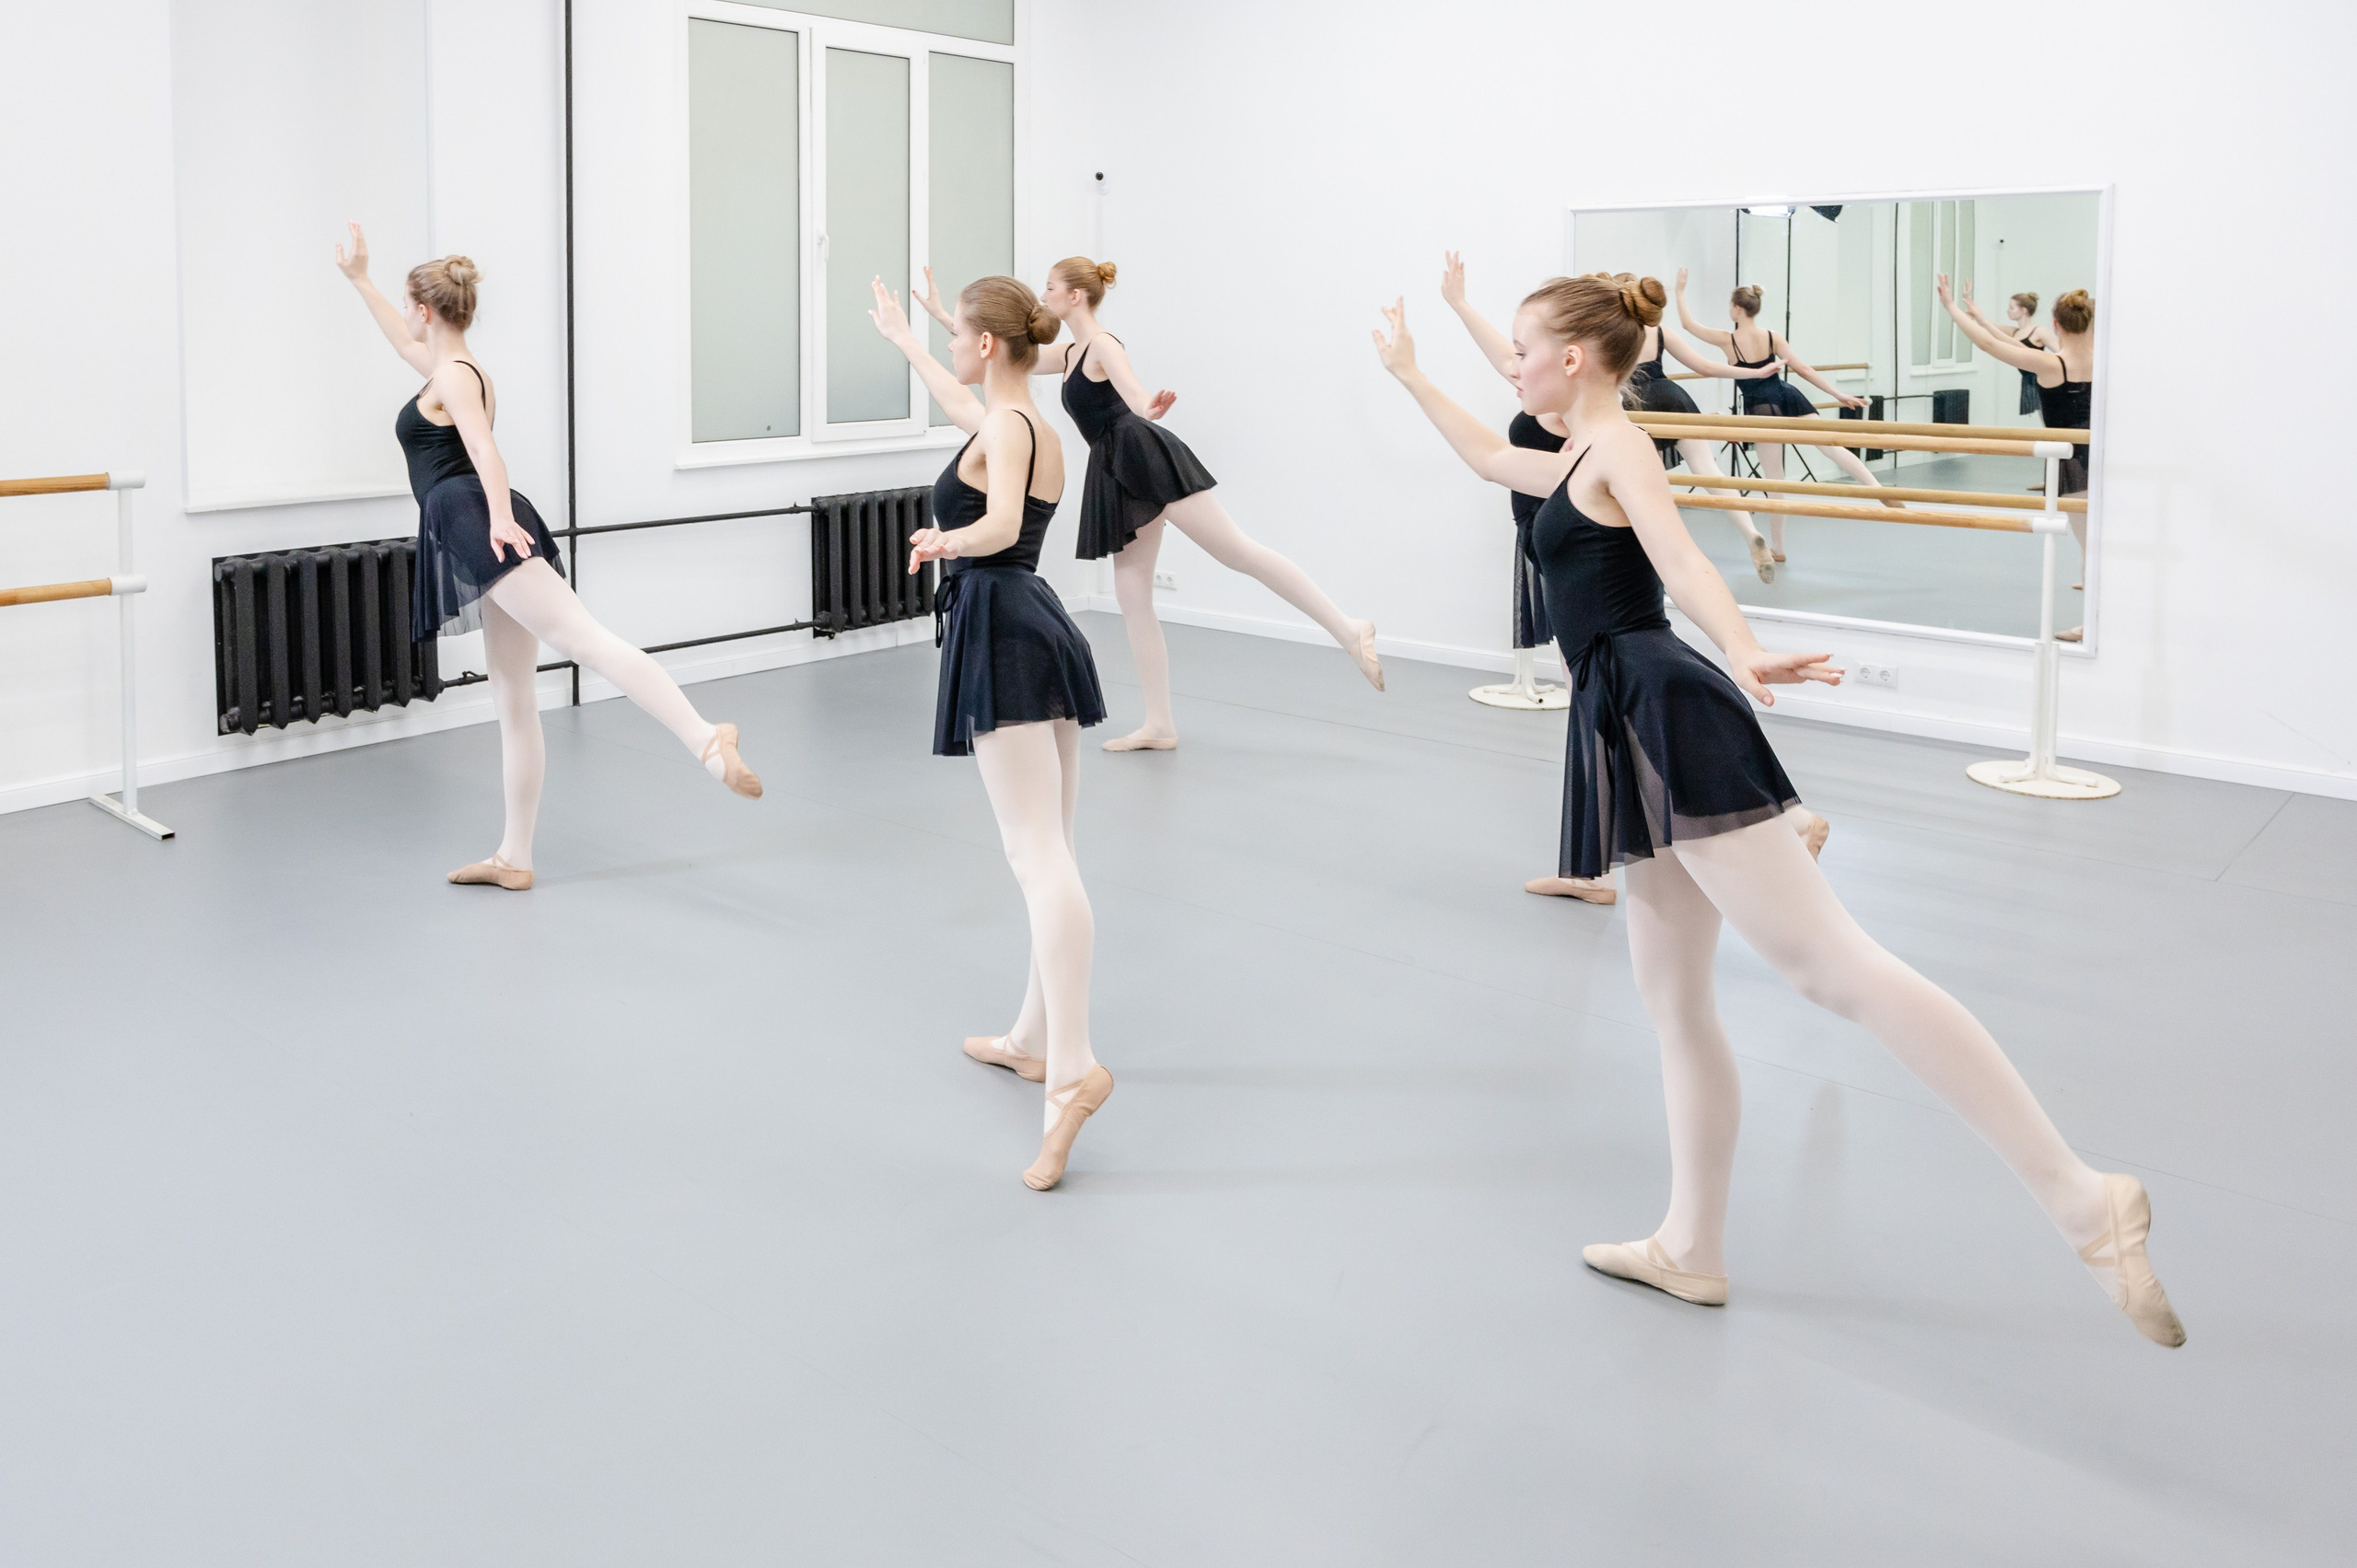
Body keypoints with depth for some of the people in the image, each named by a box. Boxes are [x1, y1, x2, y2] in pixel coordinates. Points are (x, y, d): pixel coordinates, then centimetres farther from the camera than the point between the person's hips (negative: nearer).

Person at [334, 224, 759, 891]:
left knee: (584, 639, -27)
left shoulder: (453, 376, 0)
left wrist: (499, 515, -33)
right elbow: (404, 339, 48)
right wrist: (359, 280, 56)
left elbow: (484, 450, -18)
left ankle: (706, 741, -45)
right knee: (513, 699, 6)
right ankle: (514, 858, 8)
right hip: (482, 537, 10)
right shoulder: (456, 368, 27)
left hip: (474, 521, -10)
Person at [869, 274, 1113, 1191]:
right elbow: (959, 400, 40)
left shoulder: (1005, 428, -9)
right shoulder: (1032, 424, 18)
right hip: (1039, 626, 10)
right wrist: (898, 337, 53)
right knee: (1048, 852, 13)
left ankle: (1073, 1066, -27)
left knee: (1040, 855, -19)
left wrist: (943, 541, -9)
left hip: (1002, 633, -10)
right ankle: (1034, 1039, 24)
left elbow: (999, 526, -28)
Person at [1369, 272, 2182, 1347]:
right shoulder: (1577, 465, 24)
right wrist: (1409, 373, 51)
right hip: (1635, 734, 10)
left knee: (1833, 967, -19)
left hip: (1670, 719, -10)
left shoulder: (1619, 446, -2)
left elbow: (1680, 559, -21)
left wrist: (1745, 654, -38)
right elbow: (1486, 457, 45)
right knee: (1674, 1006, 12)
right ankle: (1690, 1249, 22)